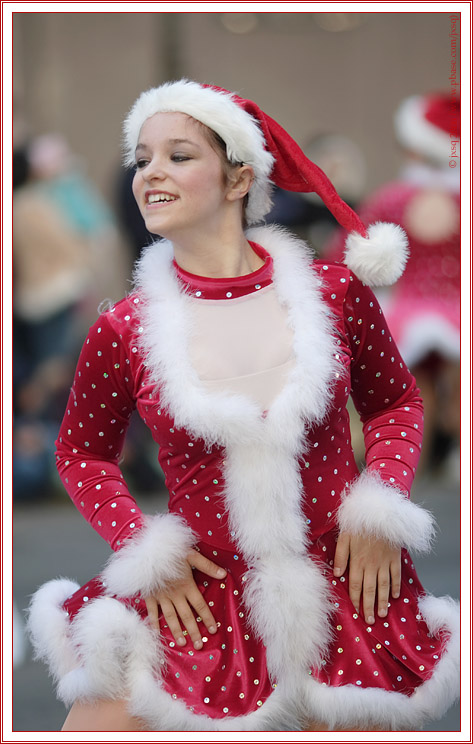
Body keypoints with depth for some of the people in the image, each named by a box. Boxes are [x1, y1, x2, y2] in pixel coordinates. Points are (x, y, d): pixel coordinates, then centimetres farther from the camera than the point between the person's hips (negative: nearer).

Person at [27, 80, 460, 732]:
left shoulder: (334, 292, -5)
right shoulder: (123, 331, -6)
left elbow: (396, 401, 11)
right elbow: (82, 452, 10)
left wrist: (381, 510, -4)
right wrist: (144, 547, -3)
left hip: (345, 588, 0)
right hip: (196, 600, 0)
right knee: (99, 722, -9)